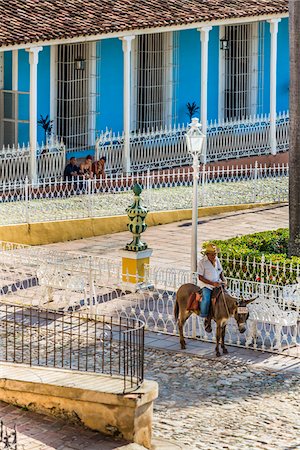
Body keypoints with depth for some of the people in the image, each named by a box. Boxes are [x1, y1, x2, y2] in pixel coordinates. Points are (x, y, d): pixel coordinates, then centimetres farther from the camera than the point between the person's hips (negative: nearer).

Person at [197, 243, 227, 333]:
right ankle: (206, 319, -15)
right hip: (206, 285, -6)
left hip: (217, 284, 6)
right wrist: (212, 283, -20)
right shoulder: (202, 262, -10)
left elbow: (221, 272, 19)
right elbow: (200, 277, -12)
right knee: (206, 299, -31)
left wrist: (223, 280, -2)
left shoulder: (217, 260, 8)